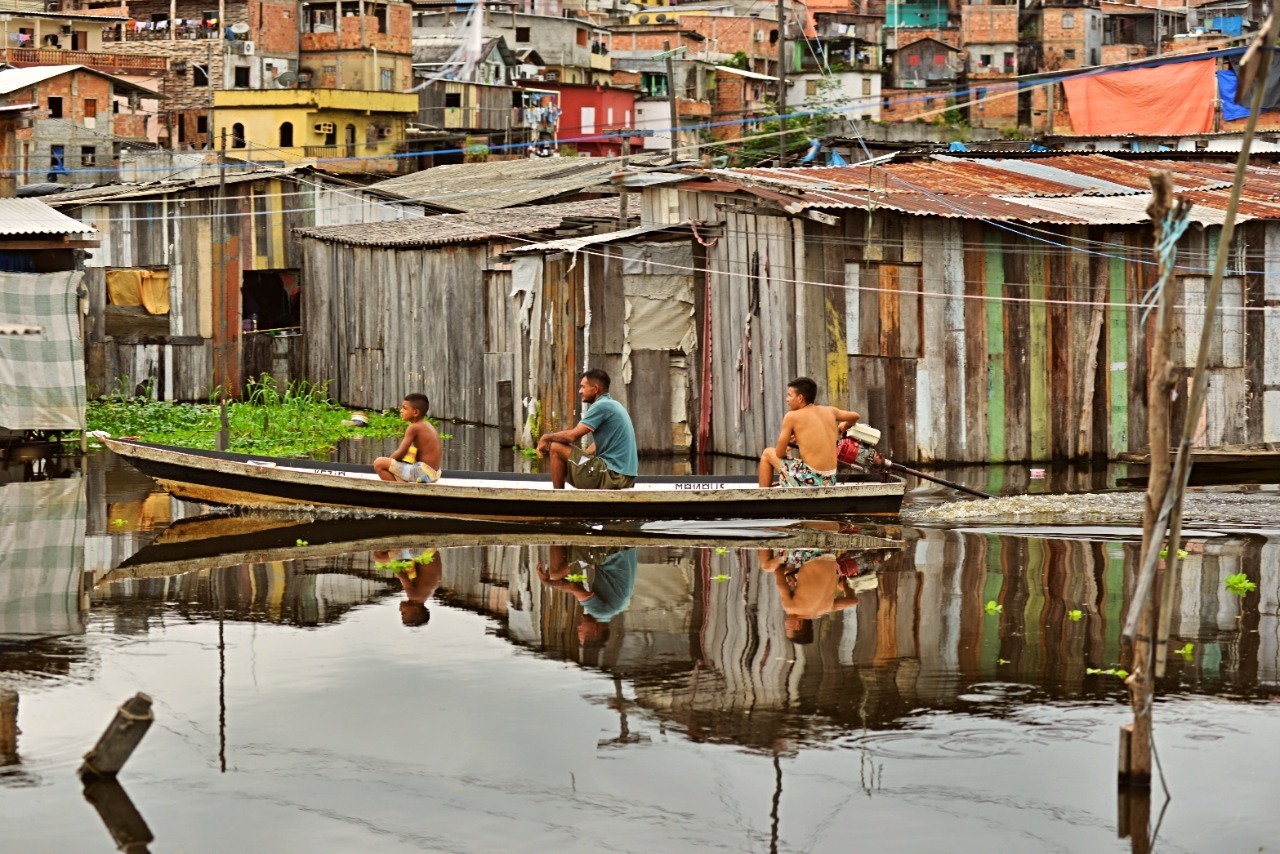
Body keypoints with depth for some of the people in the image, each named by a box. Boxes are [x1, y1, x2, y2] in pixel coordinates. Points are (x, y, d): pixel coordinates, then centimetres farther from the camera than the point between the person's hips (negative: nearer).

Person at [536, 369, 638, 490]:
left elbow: (572, 436, -14)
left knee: (556, 448, -6)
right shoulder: (613, 405, 19)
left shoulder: (601, 406, -11)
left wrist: (546, 437, 2)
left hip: (611, 474, -10)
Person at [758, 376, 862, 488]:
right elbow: (855, 416, 27)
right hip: (829, 483, 6)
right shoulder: (829, 411, 9)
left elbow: (780, 454, -2)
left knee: (767, 454, 17)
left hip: (807, 481, -6)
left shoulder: (791, 416, -5)